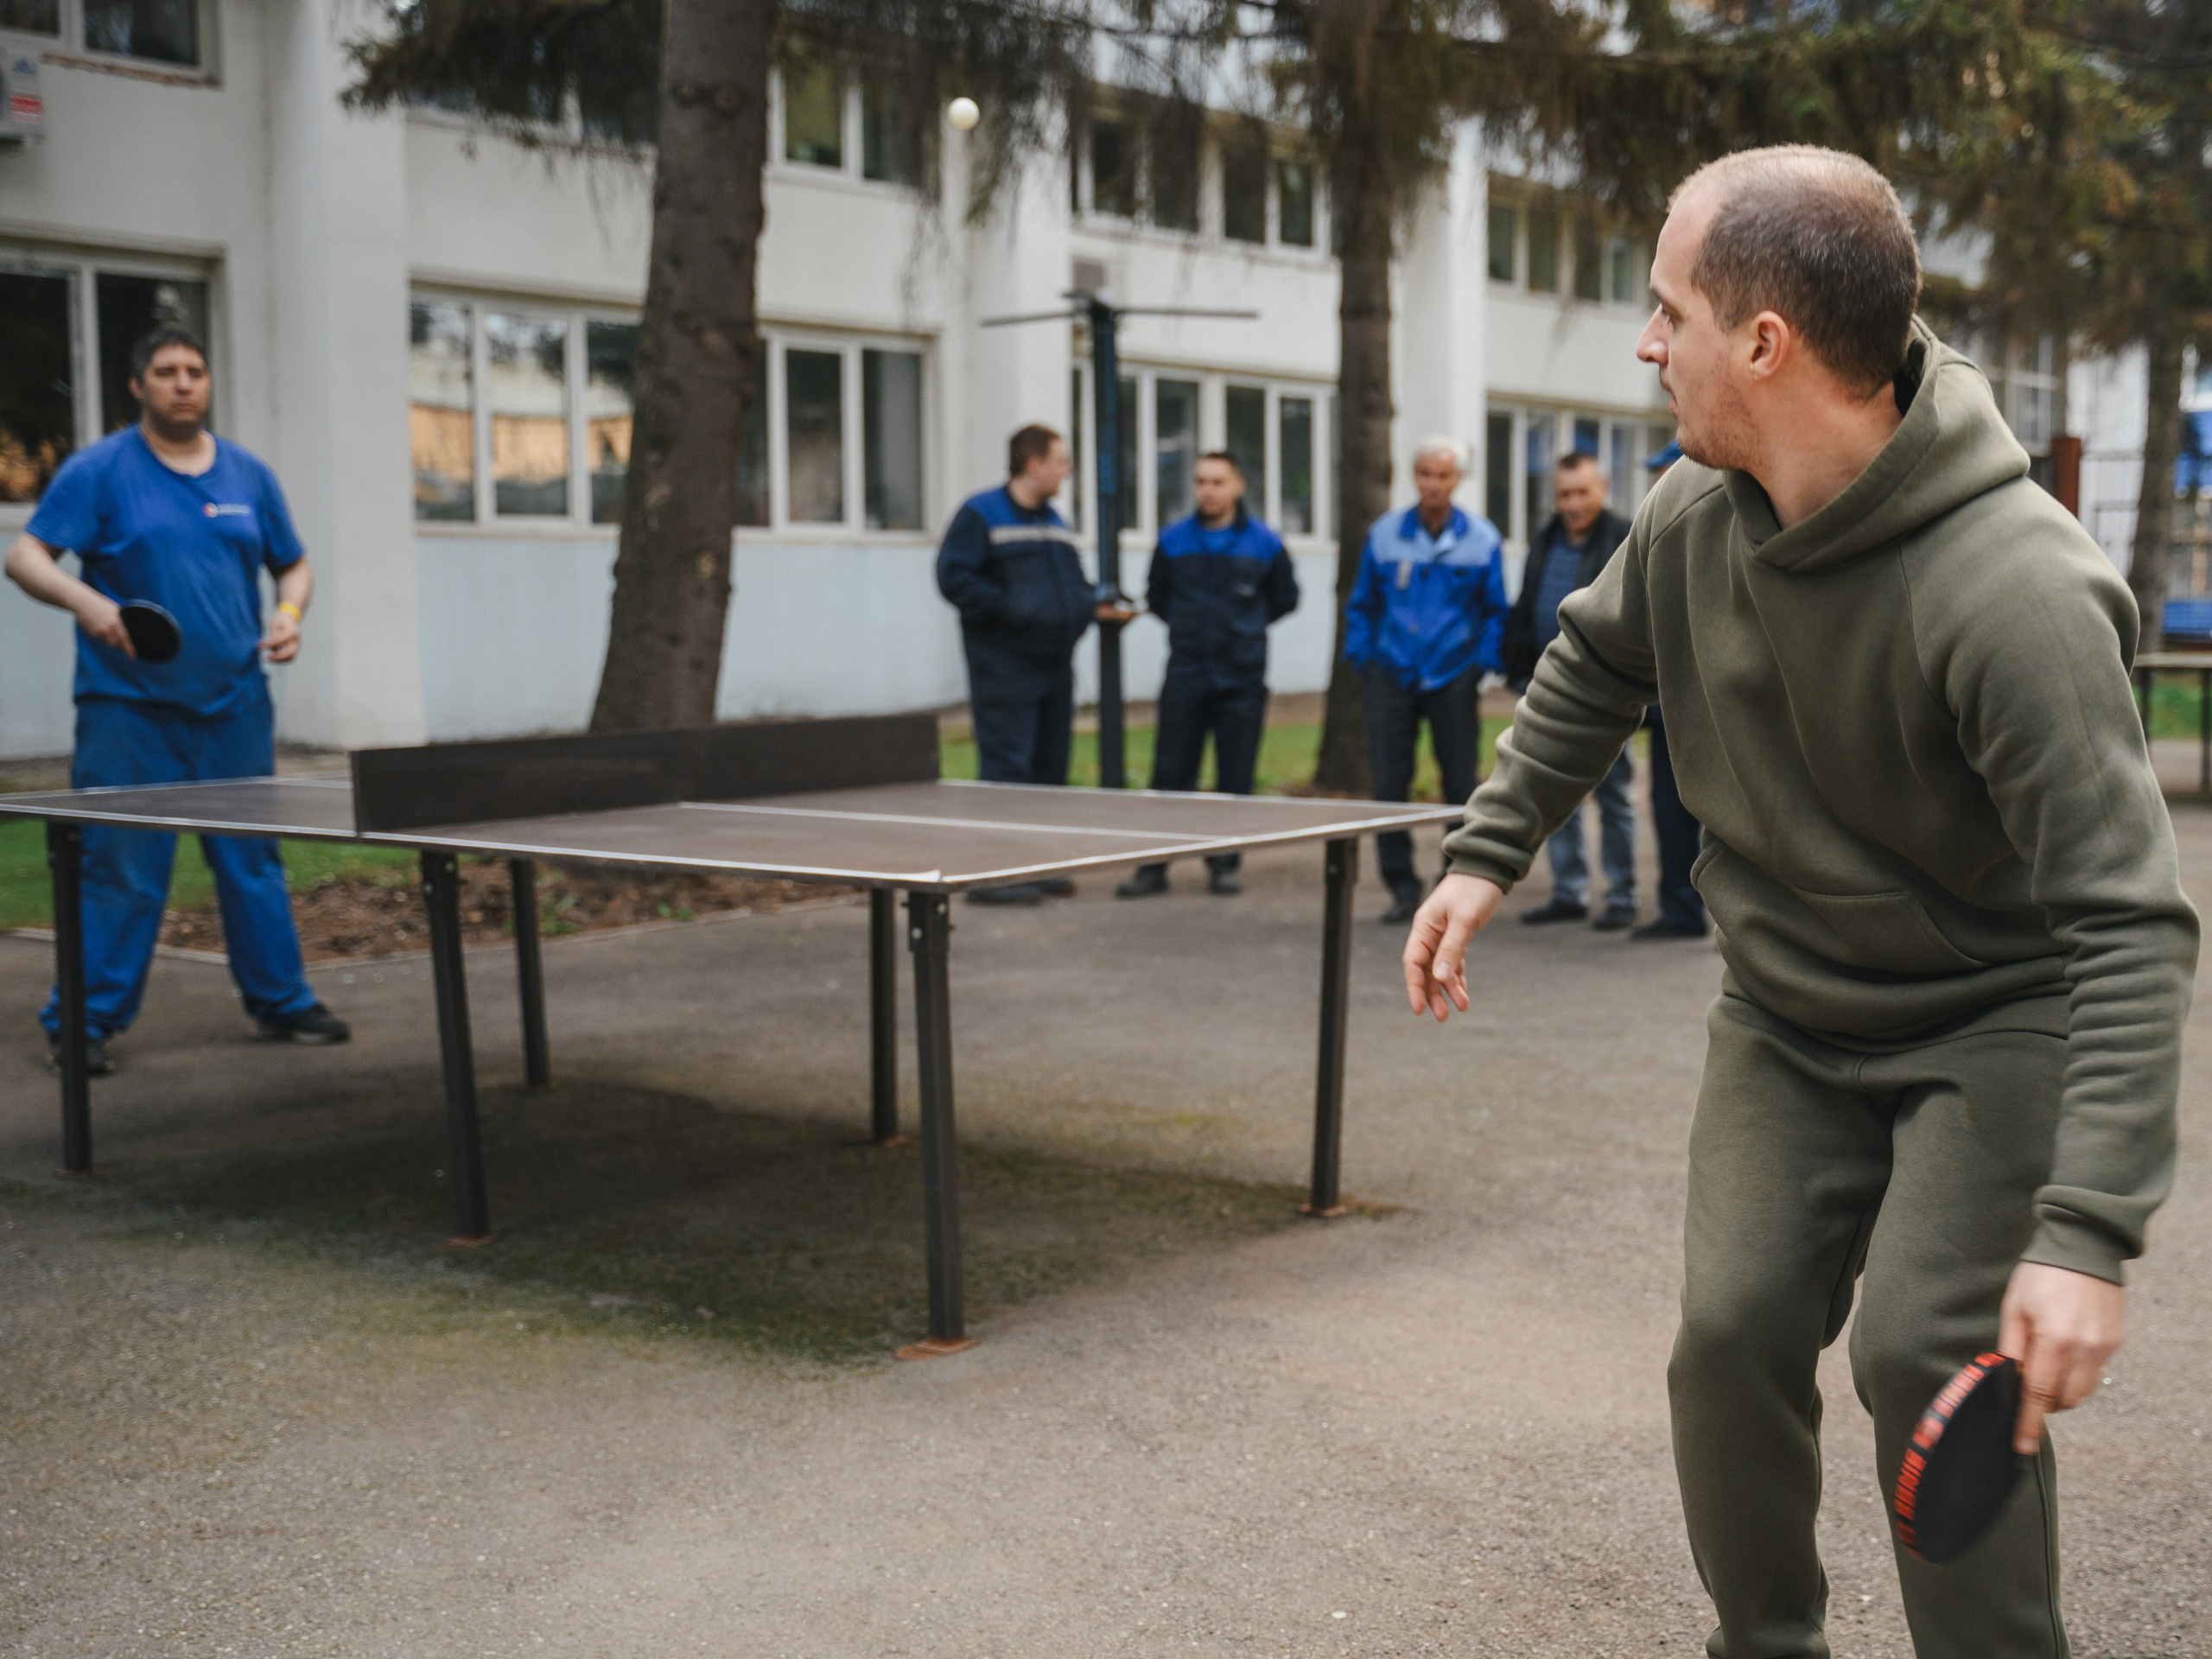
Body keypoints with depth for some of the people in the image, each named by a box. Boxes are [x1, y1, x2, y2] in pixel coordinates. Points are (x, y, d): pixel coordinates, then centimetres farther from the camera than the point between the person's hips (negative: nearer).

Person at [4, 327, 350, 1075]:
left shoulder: (249, 476, 10)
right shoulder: (98, 471, -2)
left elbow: (294, 563, 20)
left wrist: (289, 614, -2)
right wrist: (84, 600, -26)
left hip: (234, 705, 4)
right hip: (129, 707, -4)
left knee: (254, 860, 9)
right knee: (118, 869, -4)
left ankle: (279, 1002, 20)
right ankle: (83, 1022, 6)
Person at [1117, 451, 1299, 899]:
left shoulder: (1264, 543, 2)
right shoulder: (1173, 540, 4)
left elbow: (1285, 598, 15)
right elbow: (1156, 597, 19)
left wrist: (1244, 627, 11)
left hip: (1242, 680, -1)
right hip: (1184, 676, 1)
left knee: (1235, 779, 2)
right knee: (1170, 775, 0)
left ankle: (1224, 864, 14)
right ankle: (1153, 866, 6)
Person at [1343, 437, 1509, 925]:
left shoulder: (1480, 539, 2)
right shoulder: (1384, 534, 5)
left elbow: (1497, 611, 7)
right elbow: (1361, 605, 12)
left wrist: (1484, 664, -3)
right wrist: (1361, 653, 2)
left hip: (1453, 678, -1)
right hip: (1393, 677, 1)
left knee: (1461, 784, 3)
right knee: (1389, 784, -3)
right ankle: (1402, 887, 7)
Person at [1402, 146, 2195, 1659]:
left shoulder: (2015, 591, -33)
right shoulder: (1695, 516, -11)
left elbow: (2130, 926, -34)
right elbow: (1593, 669, 14)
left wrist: (2089, 1235, -39)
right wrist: (1487, 853, 10)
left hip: (1994, 1023, -5)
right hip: (1787, 1016, 6)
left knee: (1928, 1354, -17)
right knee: (1734, 1332, 1)